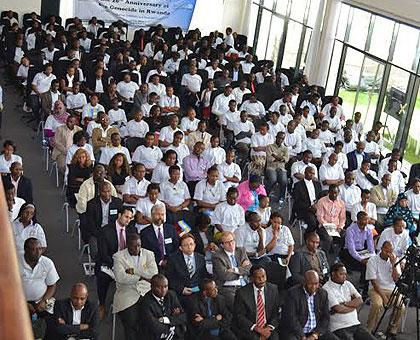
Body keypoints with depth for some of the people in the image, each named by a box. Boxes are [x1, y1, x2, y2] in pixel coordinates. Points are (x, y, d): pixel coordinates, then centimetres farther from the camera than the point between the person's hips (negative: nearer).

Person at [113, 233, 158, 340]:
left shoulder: (148, 254, 11)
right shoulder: (119, 256, 3)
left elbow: (154, 274, -3)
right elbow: (120, 278, -12)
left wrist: (134, 271, -8)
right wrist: (141, 277, -10)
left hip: (146, 292, 2)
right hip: (128, 295, -2)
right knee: (131, 325, -21)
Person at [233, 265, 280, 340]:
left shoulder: (273, 289, 3)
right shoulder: (242, 292, -6)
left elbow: (276, 313, 6)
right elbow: (240, 316, -6)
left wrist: (269, 327, -11)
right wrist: (258, 329, -15)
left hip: (268, 328, 2)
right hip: (249, 329, -2)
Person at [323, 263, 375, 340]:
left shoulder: (348, 284, 14)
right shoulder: (326, 289, -7)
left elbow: (360, 301, 5)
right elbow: (338, 309, -15)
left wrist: (344, 304, -10)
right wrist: (353, 305, 1)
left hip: (356, 324, 6)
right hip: (339, 328, -6)